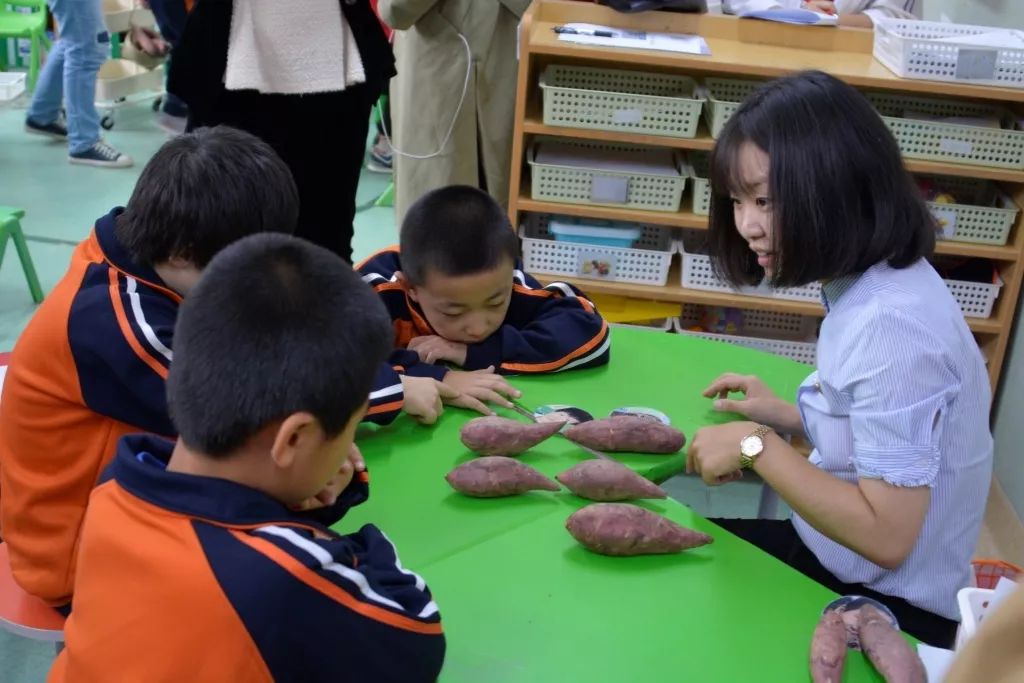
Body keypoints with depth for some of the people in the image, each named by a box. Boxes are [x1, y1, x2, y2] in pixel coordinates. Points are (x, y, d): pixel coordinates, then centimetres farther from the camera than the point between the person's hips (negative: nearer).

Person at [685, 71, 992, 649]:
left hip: (882, 605, -8)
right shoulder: (870, 286, -1)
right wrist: (787, 418, 3)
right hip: (837, 559, 8)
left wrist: (758, 447, -23)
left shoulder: (892, 324, -29)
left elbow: (886, 536, -28)